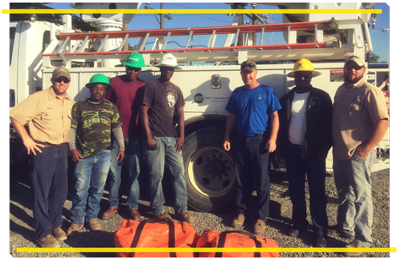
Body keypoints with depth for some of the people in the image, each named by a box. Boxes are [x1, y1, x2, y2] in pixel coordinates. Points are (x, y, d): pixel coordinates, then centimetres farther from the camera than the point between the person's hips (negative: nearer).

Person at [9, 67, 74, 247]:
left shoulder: (71, 103, 7)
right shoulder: (39, 98, -12)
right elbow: (15, 116, -12)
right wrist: (26, 139, -14)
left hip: (62, 150, 6)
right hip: (42, 151, -6)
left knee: (60, 191, 14)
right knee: (42, 192, 3)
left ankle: (55, 225, 32)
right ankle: (43, 234, 14)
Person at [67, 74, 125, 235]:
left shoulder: (111, 107, 10)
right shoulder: (79, 106, 4)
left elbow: (117, 128, 13)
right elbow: (72, 128, 3)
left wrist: (121, 147, 9)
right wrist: (72, 148, -6)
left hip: (104, 154, 2)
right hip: (83, 154, -1)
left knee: (98, 188, 10)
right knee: (80, 188, 1)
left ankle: (92, 217, 24)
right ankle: (77, 220, 15)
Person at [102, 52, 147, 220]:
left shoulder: (143, 87, 4)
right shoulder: (114, 82, 3)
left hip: (135, 136, 0)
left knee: (135, 172, 4)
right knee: (114, 171, 7)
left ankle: (133, 207, 14)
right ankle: (113, 205, 20)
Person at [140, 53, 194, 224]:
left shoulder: (176, 90, 15)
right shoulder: (152, 87, -2)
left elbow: (180, 114, 13)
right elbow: (143, 112, -7)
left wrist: (181, 136, 3)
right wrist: (149, 136, -13)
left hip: (172, 138, 6)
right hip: (155, 138, -5)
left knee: (179, 172, 4)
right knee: (157, 175, 0)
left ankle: (181, 210, 13)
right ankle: (158, 210, 14)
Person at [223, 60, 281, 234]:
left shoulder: (266, 91, 0)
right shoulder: (237, 93, 10)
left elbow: (274, 116, -3)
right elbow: (231, 117, 14)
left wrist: (272, 139, -13)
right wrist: (227, 138, 8)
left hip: (260, 141, -3)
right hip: (241, 141, 4)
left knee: (261, 181, 1)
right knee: (241, 179, 10)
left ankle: (261, 217, 12)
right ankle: (241, 211, 25)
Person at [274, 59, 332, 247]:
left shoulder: (321, 97, -3)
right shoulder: (286, 98, 9)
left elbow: (328, 125, -5)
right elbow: (281, 125, 12)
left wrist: (324, 149, -10)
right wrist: (279, 148, 10)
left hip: (313, 152, -4)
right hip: (292, 150, 4)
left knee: (317, 192, 0)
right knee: (295, 190, 11)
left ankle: (320, 231, 7)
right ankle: (299, 223, 24)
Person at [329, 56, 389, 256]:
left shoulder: (369, 91, -11)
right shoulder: (340, 91, 13)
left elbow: (383, 122, -18)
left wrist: (367, 147, -20)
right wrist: (332, 144, 14)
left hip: (358, 154, -7)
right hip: (339, 153, 8)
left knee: (360, 196, 2)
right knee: (344, 194, 19)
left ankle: (363, 240, 13)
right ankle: (344, 227, 35)